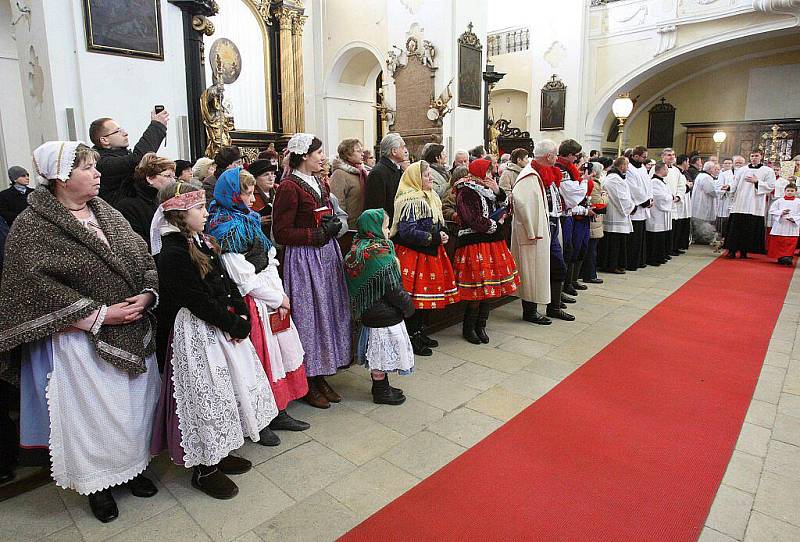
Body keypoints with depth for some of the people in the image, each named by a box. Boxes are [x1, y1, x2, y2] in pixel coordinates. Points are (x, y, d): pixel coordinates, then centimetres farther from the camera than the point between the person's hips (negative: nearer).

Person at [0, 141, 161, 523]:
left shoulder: (107, 213, 8)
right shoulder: (32, 226, -10)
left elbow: (143, 257, 8)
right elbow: (37, 286, -17)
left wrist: (147, 294, -10)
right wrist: (98, 315, -19)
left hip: (133, 333, 6)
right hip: (81, 341, -5)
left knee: (134, 403, 16)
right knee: (92, 412, 8)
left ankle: (131, 466, 38)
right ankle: (96, 483, 31)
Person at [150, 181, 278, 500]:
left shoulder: (201, 242, 9)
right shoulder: (173, 253, -20)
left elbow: (227, 283, 9)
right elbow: (200, 301, -23)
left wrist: (242, 315, -4)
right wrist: (235, 325, -16)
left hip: (223, 328, 9)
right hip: (197, 334, -9)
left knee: (226, 391, 19)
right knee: (206, 397, 3)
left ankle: (219, 454, 37)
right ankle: (204, 470, 22)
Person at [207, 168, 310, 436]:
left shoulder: (247, 220, 12)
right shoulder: (226, 228, -15)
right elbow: (245, 279, -18)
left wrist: (281, 294, -2)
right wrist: (279, 299, -10)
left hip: (272, 298, 9)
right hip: (253, 303, -9)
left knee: (282, 351, 14)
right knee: (260, 358, 2)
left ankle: (278, 412, 29)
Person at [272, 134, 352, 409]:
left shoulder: (321, 184, 14)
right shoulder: (289, 187, -13)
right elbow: (281, 233, -15)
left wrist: (333, 225, 7)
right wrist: (319, 234, -17)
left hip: (327, 255, 9)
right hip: (303, 259, -8)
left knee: (329, 312, 11)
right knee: (308, 316, 0)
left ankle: (321, 375, 26)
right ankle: (308, 381, 15)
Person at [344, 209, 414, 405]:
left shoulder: (358, 249, 4)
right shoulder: (380, 255, -23)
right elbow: (393, 289, -21)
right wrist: (408, 306, -6)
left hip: (369, 313, 9)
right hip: (384, 315, -9)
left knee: (378, 355, 20)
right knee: (383, 354, 6)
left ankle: (381, 387, 35)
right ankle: (381, 392, 20)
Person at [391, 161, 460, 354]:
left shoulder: (431, 197, 15)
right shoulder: (410, 201, -15)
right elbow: (408, 232, -22)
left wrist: (442, 233, 4)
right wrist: (435, 238, -21)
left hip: (431, 254, 9)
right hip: (413, 256, -9)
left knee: (429, 292, 14)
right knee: (415, 296, -4)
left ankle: (421, 332, 29)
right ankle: (412, 338, 10)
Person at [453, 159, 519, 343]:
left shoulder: (487, 190, 15)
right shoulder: (466, 192, -10)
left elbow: (505, 208, 15)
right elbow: (475, 221, -18)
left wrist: (498, 192, -1)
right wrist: (496, 224, -4)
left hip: (492, 243, 8)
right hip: (474, 244, -8)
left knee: (488, 289, 9)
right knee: (477, 288, -7)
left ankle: (480, 326, 21)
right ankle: (468, 328, 10)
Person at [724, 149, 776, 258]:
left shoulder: (768, 171, 7)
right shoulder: (742, 170, 14)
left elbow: (771, 186, 0)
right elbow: (735, 184, 9)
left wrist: (756, 182, -10)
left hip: (754, 206, -2)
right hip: (739, 204, 2)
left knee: (749, 230, 0)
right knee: (735, 228, -2)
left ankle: (744, 251, 7)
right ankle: (732, 250, 1)